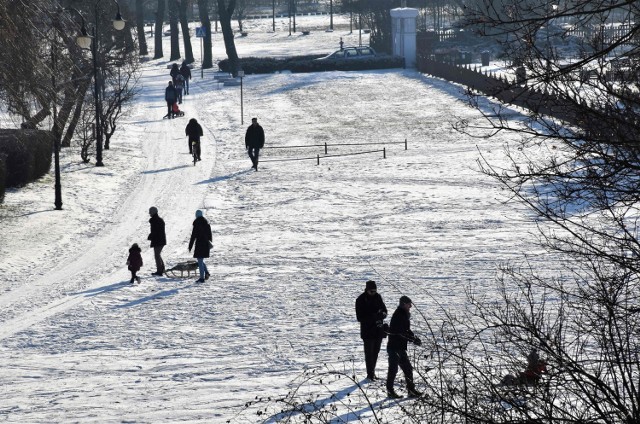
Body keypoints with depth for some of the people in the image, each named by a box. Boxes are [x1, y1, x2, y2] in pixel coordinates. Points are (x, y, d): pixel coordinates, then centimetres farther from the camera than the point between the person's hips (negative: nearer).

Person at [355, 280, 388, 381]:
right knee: (369, 353, -4)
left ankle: (372, 372, 24)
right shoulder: (361, 300, -10)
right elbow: (360, 317, -14)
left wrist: (382, 314, -16)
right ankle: (370, 374, 0)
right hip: (368, 331, -5)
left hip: (378, 330, 5)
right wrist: (373, 317, -25)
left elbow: (384, 310, 9)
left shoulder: (377, 297, 5)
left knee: (376, 352, 13)